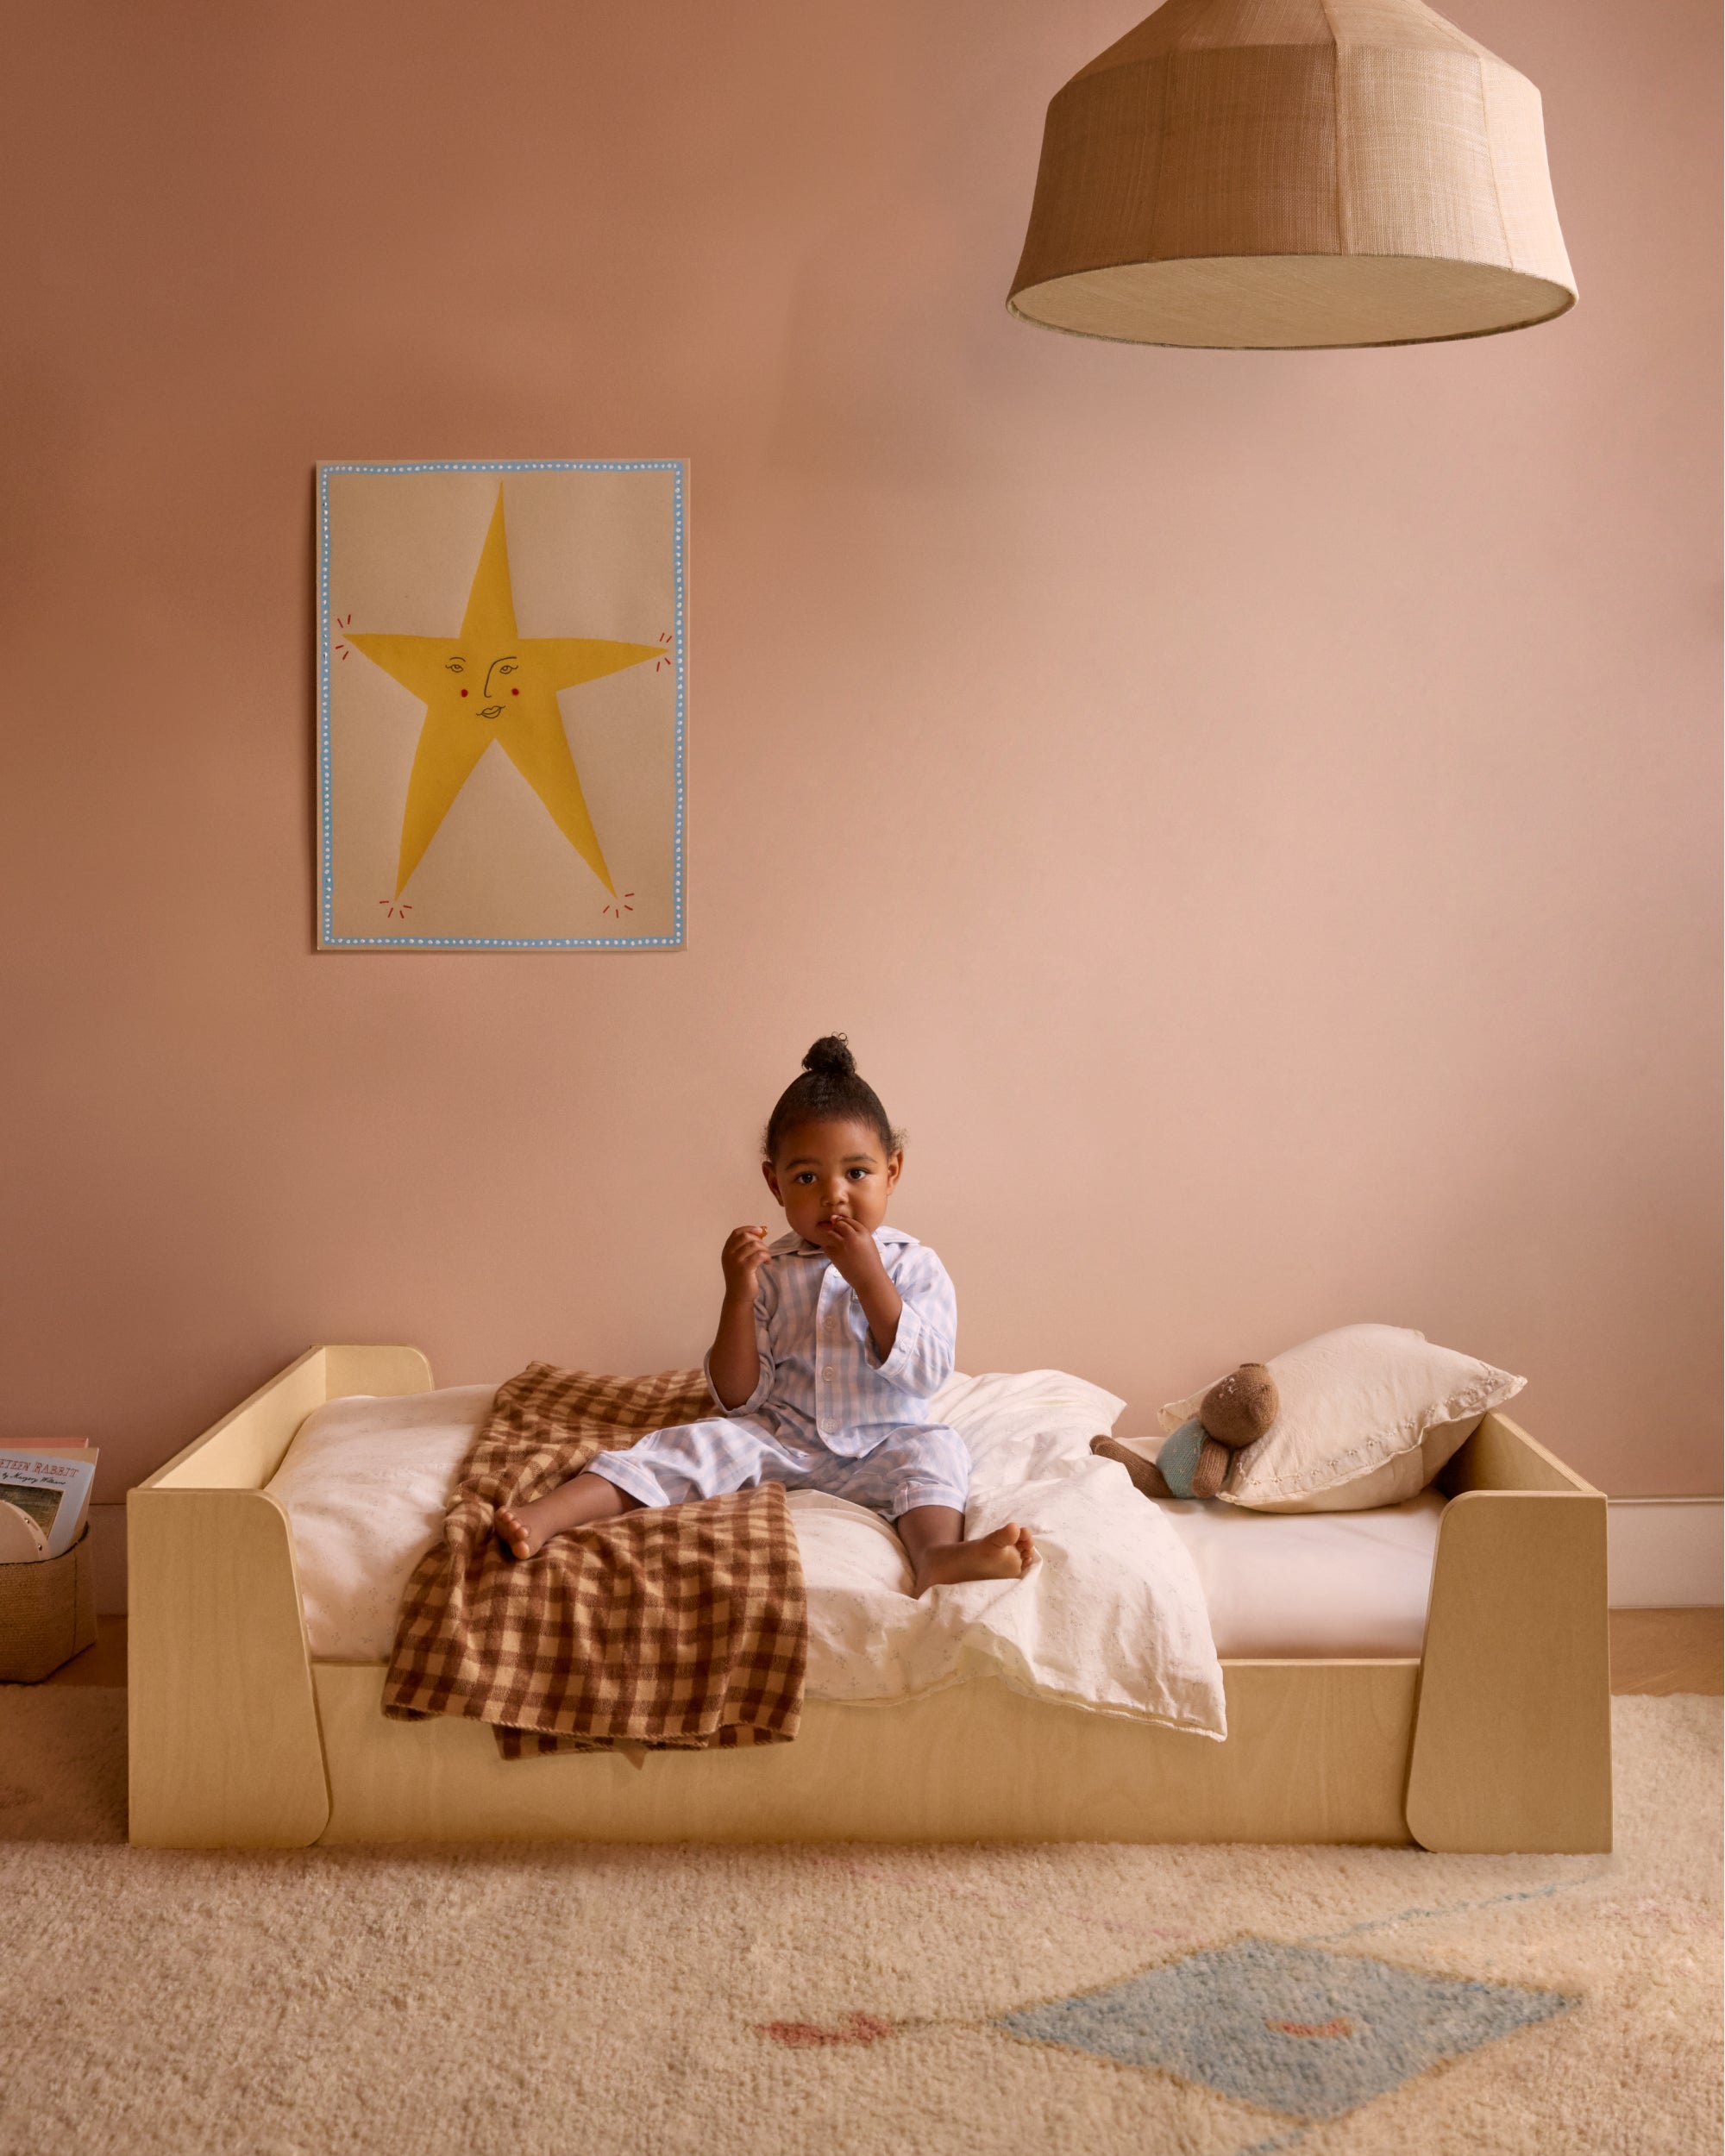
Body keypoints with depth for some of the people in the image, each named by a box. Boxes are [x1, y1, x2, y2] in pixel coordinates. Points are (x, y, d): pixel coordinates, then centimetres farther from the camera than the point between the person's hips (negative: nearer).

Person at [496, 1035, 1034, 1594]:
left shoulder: (914, 1266, 1)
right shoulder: (769, 1272, 4)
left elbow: (925, 1374, -12)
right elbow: (738, 1398, 0)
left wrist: (869, 1278, -17)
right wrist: (738, 1295, -14)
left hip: (878, 1448, -1)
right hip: (776, 1441, 1)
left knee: (934, 1447, -28)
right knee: (696, 1443, -21)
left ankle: (937, 1554, -57)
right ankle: (549, 1515, -35)